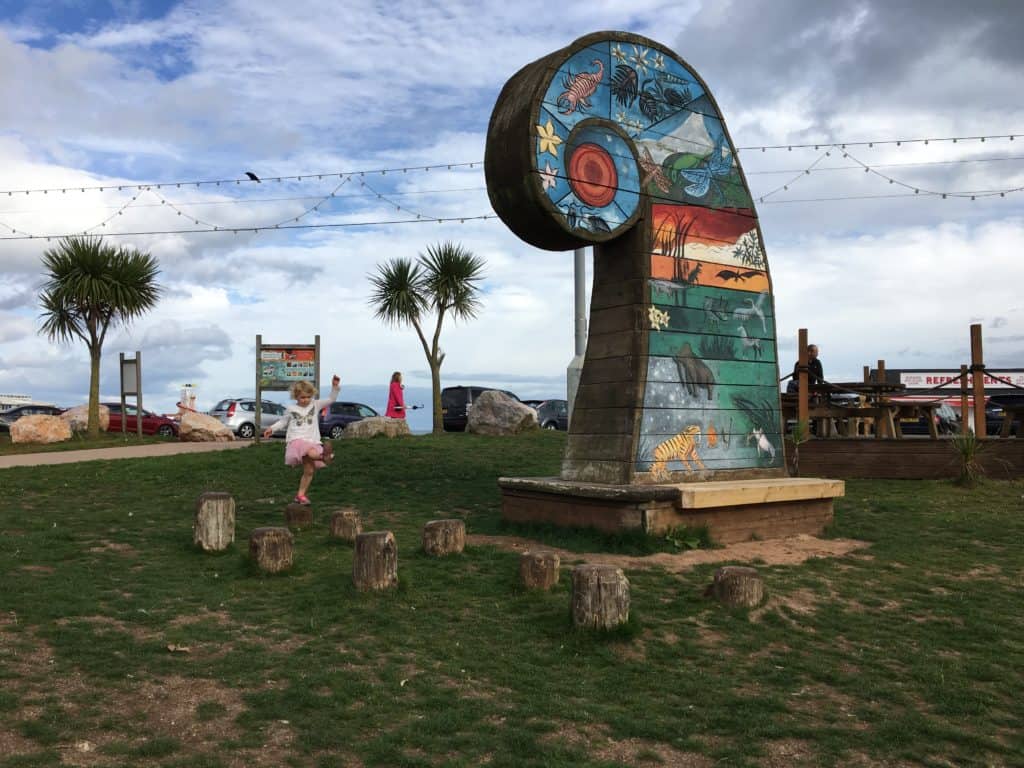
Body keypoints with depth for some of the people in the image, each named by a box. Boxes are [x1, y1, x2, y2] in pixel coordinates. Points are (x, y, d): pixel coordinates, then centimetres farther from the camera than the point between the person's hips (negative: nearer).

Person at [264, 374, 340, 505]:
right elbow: (283, 421, 23)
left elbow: (331, 399, 3)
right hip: (297, 440, -2)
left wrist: (335, 387, -11)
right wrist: (272, 428, 11)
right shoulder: (291, 409, 8)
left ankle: (301, 495, 13)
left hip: (312, 442, 2)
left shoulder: (315, 405, 8)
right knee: (311, 453, -41)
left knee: (309, 471, 3)